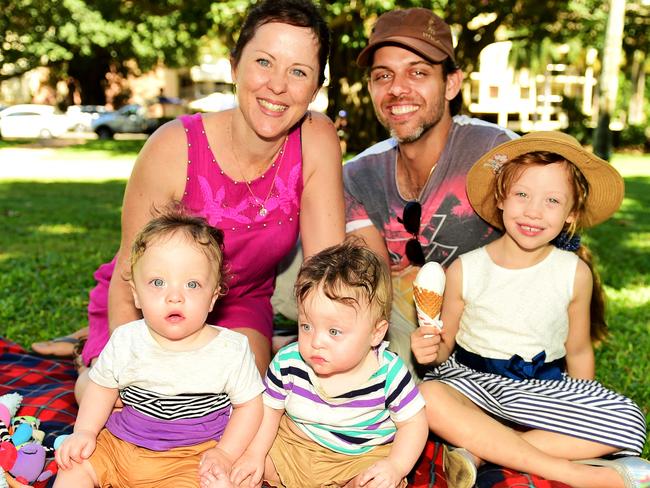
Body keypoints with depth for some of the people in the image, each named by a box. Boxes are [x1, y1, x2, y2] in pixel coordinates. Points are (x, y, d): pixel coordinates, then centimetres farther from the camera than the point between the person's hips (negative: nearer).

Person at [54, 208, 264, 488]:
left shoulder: (231, 349, -14)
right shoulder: (126, 342, -7)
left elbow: (250, 404, -3)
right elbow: (102, 387, 10)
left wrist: (224, 453, -12)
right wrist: (85, 431, -1)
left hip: (191, 455, -4)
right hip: (121, 444, 4)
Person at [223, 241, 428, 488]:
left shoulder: (389, 374, -21)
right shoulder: (288, 363, -14)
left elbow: (413, 422, -9)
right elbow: (270, 409, 2)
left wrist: (396, 466, -23)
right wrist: (254, 453, -8)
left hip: (360, 459, -2)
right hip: (290, 445, 3)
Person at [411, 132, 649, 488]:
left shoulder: (575, 274, -4)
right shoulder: (465, 270, -7)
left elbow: (578, 352, 7)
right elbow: (447, 342, 1)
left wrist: (584, 415, 10)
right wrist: (433, 349, -22)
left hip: (545, 389, 2)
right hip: (471, 379, -1)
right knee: (429, 398, -35)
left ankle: (480, 449, -21)